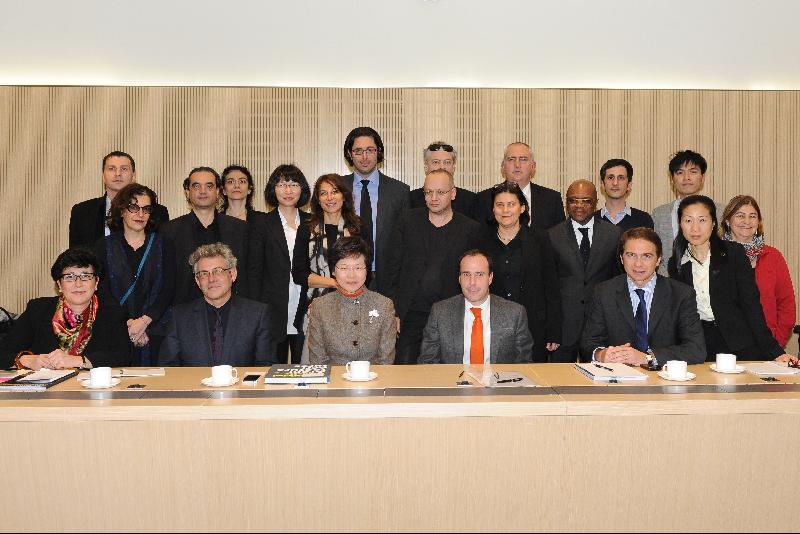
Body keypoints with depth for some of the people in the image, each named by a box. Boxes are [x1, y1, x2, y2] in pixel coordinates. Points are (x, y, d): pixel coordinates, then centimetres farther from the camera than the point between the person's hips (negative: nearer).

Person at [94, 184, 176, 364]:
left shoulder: (164, 245, 9)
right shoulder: (104, 246, 9)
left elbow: (168, 289, 0)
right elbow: (102, 290, 0)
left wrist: (144, 321, -12)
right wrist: (127, 323, -12)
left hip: (155, 331, 0)